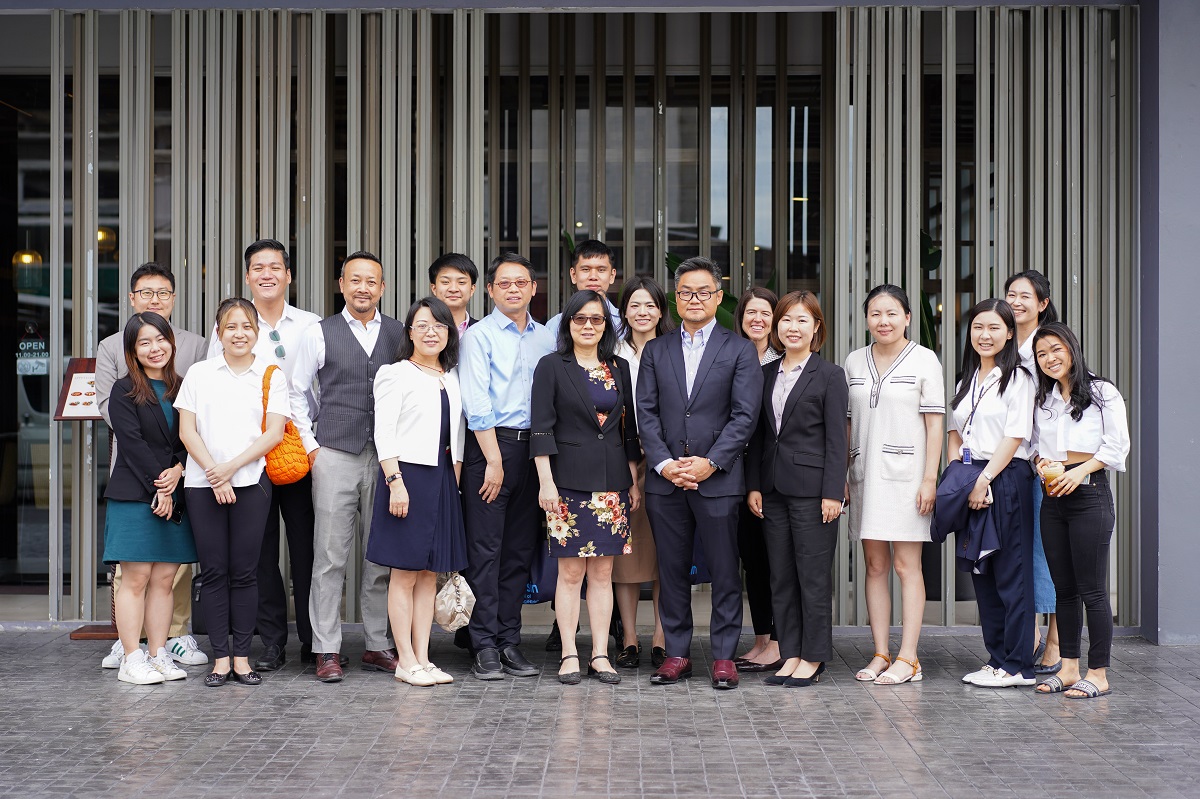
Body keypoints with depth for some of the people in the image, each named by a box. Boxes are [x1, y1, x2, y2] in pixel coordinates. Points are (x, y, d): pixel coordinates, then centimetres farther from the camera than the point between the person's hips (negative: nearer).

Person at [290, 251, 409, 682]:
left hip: (386, 457, 2)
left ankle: (379, 646, 15)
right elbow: (297, 393, 9)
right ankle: (327, 650, 4)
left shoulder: (401, 335, 9)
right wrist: (310, 445, 2)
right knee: (330, 556, -2)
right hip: (334, 456, -2)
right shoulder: (319, 334, 4)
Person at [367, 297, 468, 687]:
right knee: (404, 573, -2)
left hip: (442, 479, 6)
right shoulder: (395, 374, -3)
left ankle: (423, 658, 13)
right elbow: (384, 433, -9)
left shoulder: (452, 378, 15)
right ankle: (406, 661, 3)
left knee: (429, 572, 8)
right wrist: (395, 482, -17)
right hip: (407, 475, -6)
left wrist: (455, 482, 9)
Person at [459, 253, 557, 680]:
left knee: (520, 549, 7)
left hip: (531, 447, 5)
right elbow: (476, 403, -8)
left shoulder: (546, 339, 13)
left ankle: (510, 641, 14)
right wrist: (494, 460, -13)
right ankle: (485, 647, 0)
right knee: (485, 548, -4)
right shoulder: (479, 336, -1)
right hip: (489, 445, -5)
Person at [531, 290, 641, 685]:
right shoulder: (552, 366, 1)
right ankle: (569, 655, 5)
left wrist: (635, 481, 10)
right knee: (571, 571, -1)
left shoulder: (619, 368, 12)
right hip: (569, 480, -3)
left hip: (612, 481, 3)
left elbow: (629, 428, 14)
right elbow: (541, 428, -5)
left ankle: (600, 654, 9)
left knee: (603, 571, 5)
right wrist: (545, 482, -11)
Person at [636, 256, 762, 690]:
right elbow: (646, 413, 6)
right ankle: (677, 654, 17)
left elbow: (744, 415, -4)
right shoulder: (656, 350, 13)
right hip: (665, 478, 3)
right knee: (672, 570, 8)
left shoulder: (739, 350, 4)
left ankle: (724, 656, 11)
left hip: (718, 478, -3)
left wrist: (710, 463, -13)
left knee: (725, 571, 2)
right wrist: (664, 463, -7)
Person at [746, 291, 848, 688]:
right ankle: (791, 655, 17)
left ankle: (813, 658, 9)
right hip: (773, 488, 5)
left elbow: (836, 439, -6)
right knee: (780, 576, 8)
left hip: (811, 487, -5)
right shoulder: (765, 374, 12)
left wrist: (832, 493, -12)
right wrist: (753, 485, 5)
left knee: (814, 576, 0)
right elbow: (758, 434, 13)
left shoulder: (830, 375, -2)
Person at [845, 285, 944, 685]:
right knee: (875, 564, 6)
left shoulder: (924, 359, -1)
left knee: (906, 565, -3)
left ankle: (908, 658, 1)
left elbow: (934, 424, -4)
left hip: (906, 473, -4)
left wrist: (929, 479, -10)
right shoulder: (854, 362, 11)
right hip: (865, 473, 4)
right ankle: (881, 654, 12)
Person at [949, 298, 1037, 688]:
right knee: (981, 572, 9)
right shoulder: (966, 380, 17)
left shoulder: (1017, 378, -4)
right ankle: (997, 658, 17)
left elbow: (1015, 437, -11)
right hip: (970, 482, 7)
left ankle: (1017, 666, 1)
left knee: (1010, 572, -4)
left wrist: (984, 479, -16)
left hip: (1006, 479, -7)